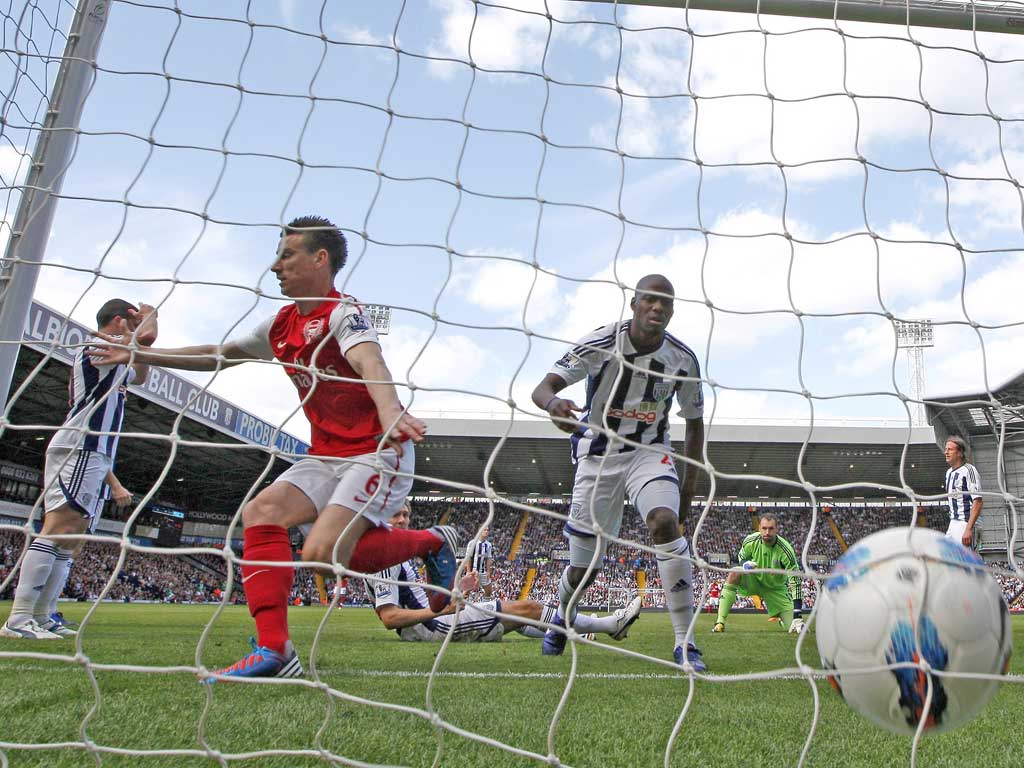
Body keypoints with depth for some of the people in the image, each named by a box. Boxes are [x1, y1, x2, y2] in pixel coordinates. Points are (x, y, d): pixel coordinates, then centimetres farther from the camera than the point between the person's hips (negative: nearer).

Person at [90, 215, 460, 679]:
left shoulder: (342, 313, -13)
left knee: (322, 552, -23)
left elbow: (371, 364, -34)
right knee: (261, 513, -12)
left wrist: (391, 415, -55)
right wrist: (139, 356, 28)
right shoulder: (282, 325, 13)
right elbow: (220, 355, 26)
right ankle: (273, 650, -10)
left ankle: (432, 542, -1)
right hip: (327, 457, 8)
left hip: (378, 453, -8)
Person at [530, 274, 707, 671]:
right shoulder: (601, 343, -15)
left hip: (650, 451, 1)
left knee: (665, 522, -29)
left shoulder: (682, 359, -8)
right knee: (584, 567, 6)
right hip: (598, 455, -1)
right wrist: (554, 403, -47)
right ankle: (561, 616, 41)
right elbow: (542, 388, -22)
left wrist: (690, 482, 3)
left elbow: (695, 423, 6)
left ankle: (684, 643, -20)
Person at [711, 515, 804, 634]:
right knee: (735, 574, -32)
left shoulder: (785, 550, -28)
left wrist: (798, 616, -35)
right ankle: (720, 622, -30)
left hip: (775, 588, -1)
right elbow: (741, 557, 2)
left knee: (794, 628, -9)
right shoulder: (750, 541, -21)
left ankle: (781, 618, 32)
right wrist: (745, 564, -26)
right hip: (754, 580, 1)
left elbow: (795, 581, -29)